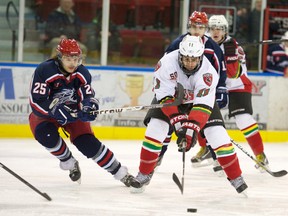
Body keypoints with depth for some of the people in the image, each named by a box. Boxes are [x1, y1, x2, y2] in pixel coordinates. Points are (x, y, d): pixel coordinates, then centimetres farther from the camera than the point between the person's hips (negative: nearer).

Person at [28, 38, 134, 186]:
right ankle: (68, 162, -6)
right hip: (45, 113, -2)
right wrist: (57, 110, -38)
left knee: (87, 142, -16)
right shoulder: (44, 71, -25)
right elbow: (37, 101, -27)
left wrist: (89, 106, -33)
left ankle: (120, 172, -7)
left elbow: (88, 95, -8)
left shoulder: (82, 73, -12)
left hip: (73, 112, 2)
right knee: (46, 134, -34)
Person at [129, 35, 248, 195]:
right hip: (170, 96, 0)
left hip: (199, 98, 0)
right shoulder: (167, 63, -34)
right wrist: (178, 121, -41)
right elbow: (165, 97, -32)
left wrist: (192, 128, -50)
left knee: (217, 134, -12)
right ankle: (144, 175, -1)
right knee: (155, 129, -17)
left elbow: (203, 105, -38)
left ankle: (236, 177, 0)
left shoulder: (207, 72, -35)